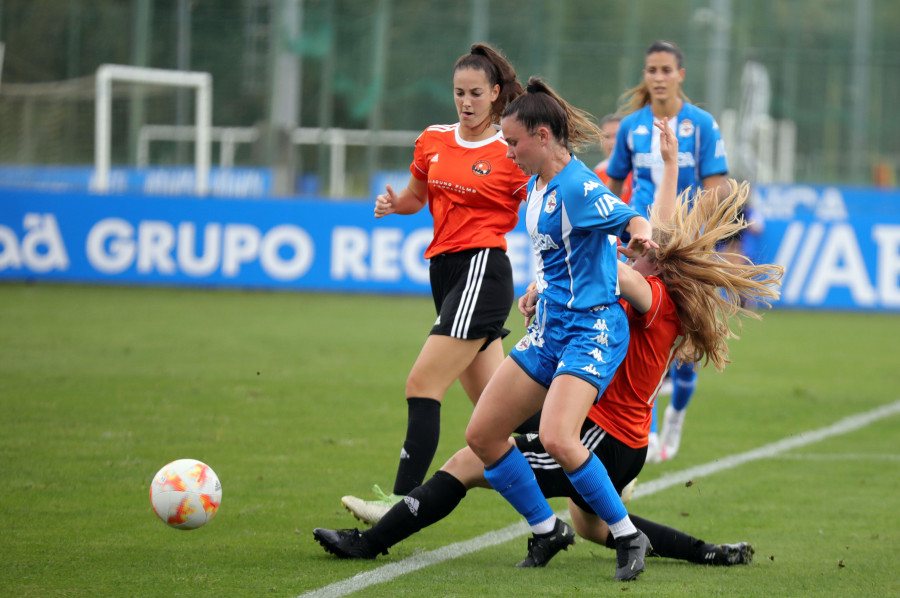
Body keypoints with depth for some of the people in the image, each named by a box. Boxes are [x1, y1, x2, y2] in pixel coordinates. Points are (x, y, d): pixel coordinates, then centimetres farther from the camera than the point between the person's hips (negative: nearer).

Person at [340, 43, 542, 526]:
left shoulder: (512, 153, -5)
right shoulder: (433, 142, 11)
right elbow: (416, 197, 25)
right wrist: (392, 203, 3)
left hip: (482, 270, -7)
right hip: (445, 269, 7)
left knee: (422, 385, -15)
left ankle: (403, 501, -17)